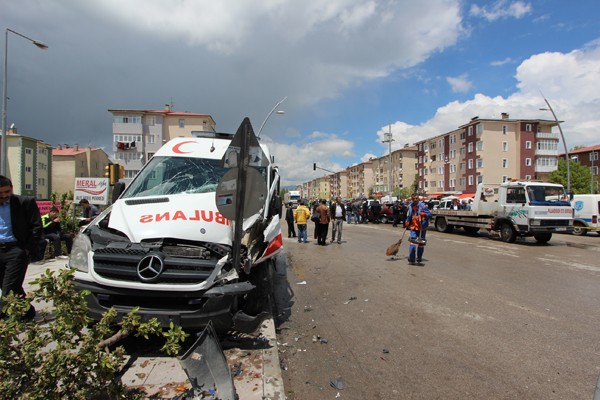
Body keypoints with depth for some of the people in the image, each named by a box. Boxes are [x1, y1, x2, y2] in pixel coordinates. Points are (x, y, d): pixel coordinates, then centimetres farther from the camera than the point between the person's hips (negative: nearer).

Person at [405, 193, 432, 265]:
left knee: (421, 243, 9)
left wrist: (424, 214, -30)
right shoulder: (410, 206, 6)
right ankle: (411, 259, -4)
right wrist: (407, 222, 11)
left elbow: (430, 214, -11)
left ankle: (419, 257, 30)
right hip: (413, 227, 3)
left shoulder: (423, 206, -10)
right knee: (412, 242, -8)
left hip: (422, 227, -3)